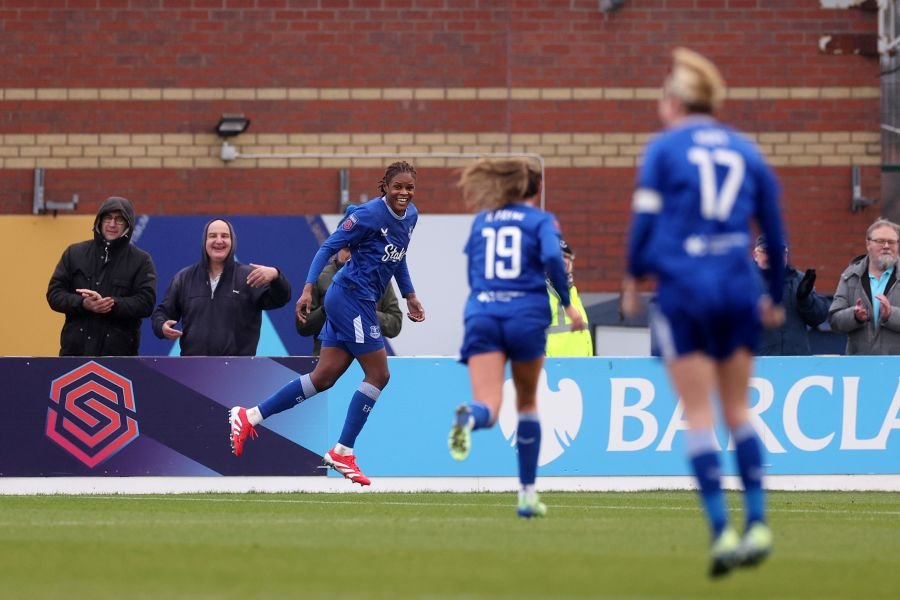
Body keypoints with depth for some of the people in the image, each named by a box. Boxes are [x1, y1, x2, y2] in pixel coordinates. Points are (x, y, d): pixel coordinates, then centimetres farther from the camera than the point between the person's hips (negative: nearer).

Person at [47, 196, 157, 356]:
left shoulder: (140, 260, 4)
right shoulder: (75, 253, 10)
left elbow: (146, 302, -6)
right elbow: (54, 293, 5)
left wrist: (112, 304, -20)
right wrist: (82, 304, -15)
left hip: (119, 353, -2)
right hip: (76, 350, 2)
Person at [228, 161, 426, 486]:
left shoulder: (410, 216, 9)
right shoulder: (369, 214, -16)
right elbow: (329, 246, -15)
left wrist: (410, 296, 24)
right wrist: (308, 289, -22)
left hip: (357, 302, 9)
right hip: (352, 297, -9)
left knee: (323, 378, 6)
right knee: (378, 374, -6)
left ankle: (249, 417, 10)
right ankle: (342, 452, 1)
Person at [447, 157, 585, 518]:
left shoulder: (482, 221, 18)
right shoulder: (541, 220, 7)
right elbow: (552, 257, -12)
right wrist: (568, 304, -4)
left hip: (481, 313, 1)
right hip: (527, 314, -1)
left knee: (488, 407, -11)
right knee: (527, 403, 19)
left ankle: (470, 417, -50)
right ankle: (527, 493, 20)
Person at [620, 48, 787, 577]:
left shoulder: (664, 148, 2)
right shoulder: (746, 152, 11)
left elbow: (644, 220, -3)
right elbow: (774, 230, 13)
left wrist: (633, 280, 12)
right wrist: (776, 297, 23)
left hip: (684, 289, -3)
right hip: (739, 288, 3)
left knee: (700, 416, 0)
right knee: (738, 410, 12)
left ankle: (722, 531, -8)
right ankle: (758, 524, 4)